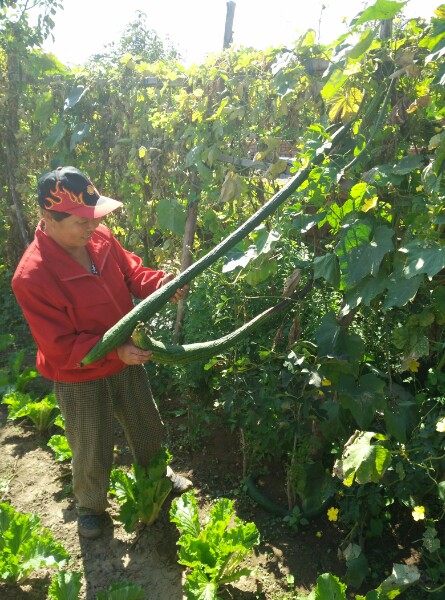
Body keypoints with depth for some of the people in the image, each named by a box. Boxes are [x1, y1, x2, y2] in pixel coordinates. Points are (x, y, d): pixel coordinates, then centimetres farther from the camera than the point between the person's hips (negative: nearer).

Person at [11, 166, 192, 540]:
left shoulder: (100, 238, -14)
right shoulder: (32, 276, -30)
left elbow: (132, 272, 2)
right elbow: (60, 347, -26)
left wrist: (161, 284, -18)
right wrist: (115, 350, -36)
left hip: (126, 361, 6)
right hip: (81, 379, -6)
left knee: (148, 428, 27)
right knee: (92, 453, 17)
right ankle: (90, 506, 50)